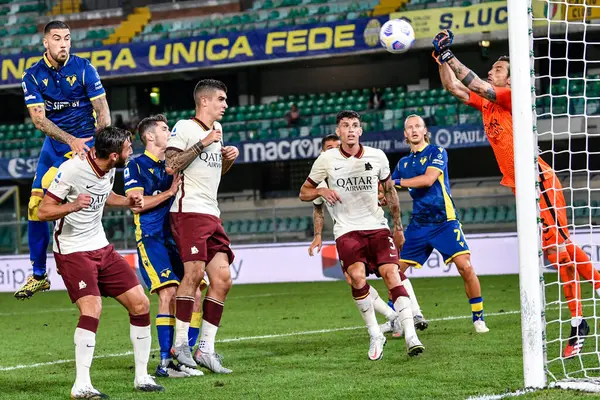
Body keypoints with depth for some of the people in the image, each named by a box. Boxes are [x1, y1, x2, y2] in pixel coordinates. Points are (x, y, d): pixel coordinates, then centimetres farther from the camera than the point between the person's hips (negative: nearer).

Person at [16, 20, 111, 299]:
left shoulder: (83, 68, -9)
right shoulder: (33, 75, -3)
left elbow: (103, 112, -8)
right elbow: (38, 118, -11)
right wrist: (71, 140, -24)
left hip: (84, 142, -4)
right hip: (54, 143, 4)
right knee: (35, 207, 0)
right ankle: (38, 275, 12)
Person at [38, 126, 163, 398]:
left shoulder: (109, 170, 2)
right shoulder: (72, 170, -21)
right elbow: (43, 212, -20)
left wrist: (128, 202, 6)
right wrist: (72, 206, -38)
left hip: (101, 248, 8)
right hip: (72, 252, -8)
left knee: (140, 304, 1)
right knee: (92, 308, -25)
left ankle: (142, 378, 14)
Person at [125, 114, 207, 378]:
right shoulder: (136, 165, 1)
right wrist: (170, 192, -12)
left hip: (177, 237, 6)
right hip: (151, 238, -6)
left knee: (195, 293, -4)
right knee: (169, 292, -19)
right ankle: (165, 363, -16)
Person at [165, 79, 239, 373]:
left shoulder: (216, 129, 22)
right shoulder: (185, 127, -3)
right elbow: (171, 166, -15)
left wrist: (229, 157, 13)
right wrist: (202, 144, -15)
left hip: (212, 215, 8)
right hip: (189, 210, -8)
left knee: (222, 280, 0)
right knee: (194, 273, -18)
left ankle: (206, 349, 4)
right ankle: (180, 344, -10)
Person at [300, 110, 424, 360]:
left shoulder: (377, 157, 4)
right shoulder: (326, 160, 0)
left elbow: (390, 191, 18)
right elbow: (304, 193, 9)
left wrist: (398, 227, 21)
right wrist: (321, 191, -13)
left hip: (377, 226, 1)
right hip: (347, 230, -1)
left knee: (391, 273, -18)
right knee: (357, 276, -25)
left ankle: (410, 337, -20)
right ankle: (375, 336, -10)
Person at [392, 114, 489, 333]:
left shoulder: (437, 152, -3)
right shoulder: (403, 163, 14)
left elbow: (428, 179, -19)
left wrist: (398, 182, -15)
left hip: (444, 221, -5)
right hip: (418, 225, 5)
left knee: (466, 267, -17)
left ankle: (478, 318, -4)